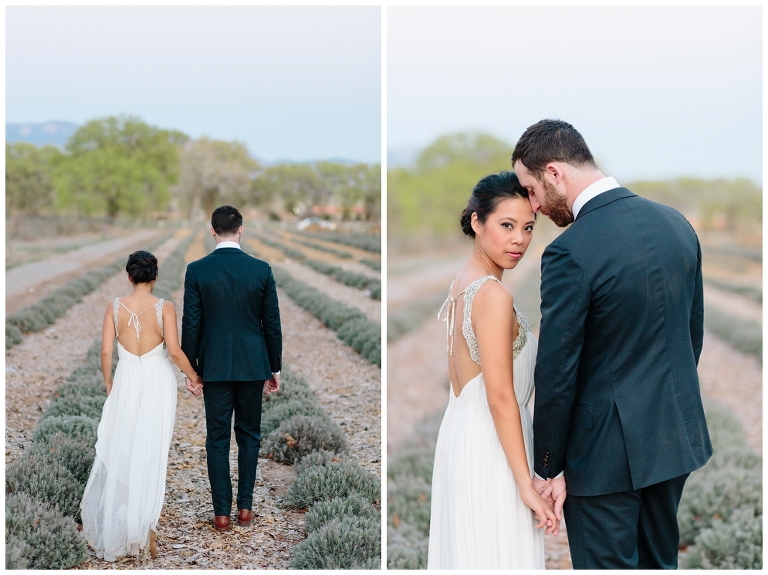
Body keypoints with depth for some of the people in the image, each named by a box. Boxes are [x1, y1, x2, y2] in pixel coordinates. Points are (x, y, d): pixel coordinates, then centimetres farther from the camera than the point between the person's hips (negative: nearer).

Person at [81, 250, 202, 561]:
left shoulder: (115, 306, -4)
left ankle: (118, 523, 21)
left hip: (126, 383, 2)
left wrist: (109, 382, 13)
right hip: (158, 383, -2)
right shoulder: (165, 308, -11)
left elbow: (106, 351, -3)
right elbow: (175, 351, -15)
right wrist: (194, 377, 0)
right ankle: (145, 524, 4)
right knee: (152, 453, 6)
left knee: (122, 451, 14)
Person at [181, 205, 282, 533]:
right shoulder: (261, 270, -4)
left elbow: (191, 324, -5)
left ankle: (222, 512, 6)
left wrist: (190, 369, 4)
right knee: (249, 435, 13)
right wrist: (275, 368, 9)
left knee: (217, 438, 5)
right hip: (252, 366, 1)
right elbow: (272, 324, -1)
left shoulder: (197, 270, -7)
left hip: (214, 367, -1)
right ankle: (245, 507, 15)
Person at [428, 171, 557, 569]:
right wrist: (527, 485, -19)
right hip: (490, 447, -9)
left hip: (459, 430, 9)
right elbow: (501, 398, -22)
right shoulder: (494, 295, -20)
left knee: (466, 548, 16)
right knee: (497, 553, 0)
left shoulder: (462, 283, 8)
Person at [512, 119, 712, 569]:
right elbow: (694, 332, 11)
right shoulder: (677, 223, 1)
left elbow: (556, 375, -17)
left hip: (609, 449, -7)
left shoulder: (571, 252, -22)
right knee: (661, 559, 21)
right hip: (676, 436, 7)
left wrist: (548, 468, -6)